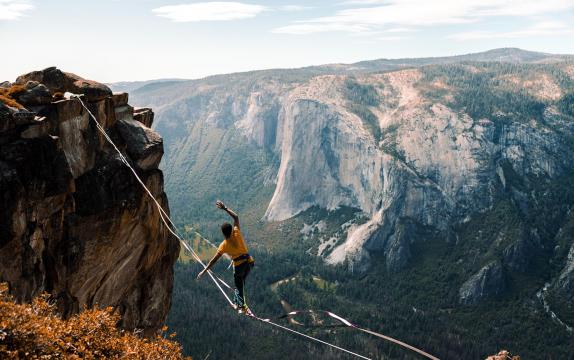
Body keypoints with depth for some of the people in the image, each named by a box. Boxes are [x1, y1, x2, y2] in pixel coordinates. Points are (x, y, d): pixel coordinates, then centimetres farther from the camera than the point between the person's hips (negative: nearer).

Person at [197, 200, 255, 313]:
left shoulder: (224, 245, -12)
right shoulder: (237, 233, -6)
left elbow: (214, 260, -11)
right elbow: (236, 217, 4)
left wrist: (204, 270, -5)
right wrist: (225, 208, 6)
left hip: (239, 265, -4)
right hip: (249, 262, 4)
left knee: (239, 286, 14)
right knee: (241, 282, 24)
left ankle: (241, 306, 11)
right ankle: (237, 302, 32)